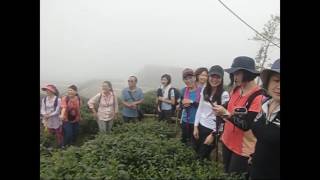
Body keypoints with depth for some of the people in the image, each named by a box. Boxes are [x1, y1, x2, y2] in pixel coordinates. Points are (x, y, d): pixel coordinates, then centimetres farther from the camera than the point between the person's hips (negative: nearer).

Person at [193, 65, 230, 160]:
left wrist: (213, 134, -13)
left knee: (202, 156, 9)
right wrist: (196, 127, 4)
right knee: (196, 152, 18)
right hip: (201, 126, 5)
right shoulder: (204, 91, 2)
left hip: (212, 129, -5)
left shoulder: (224, 95, -16)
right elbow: (200, 109, 7)